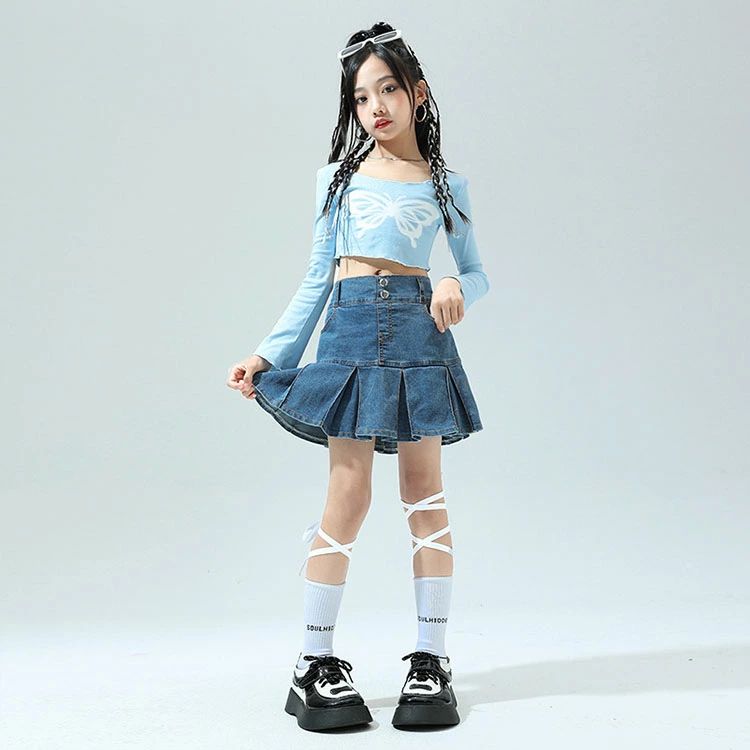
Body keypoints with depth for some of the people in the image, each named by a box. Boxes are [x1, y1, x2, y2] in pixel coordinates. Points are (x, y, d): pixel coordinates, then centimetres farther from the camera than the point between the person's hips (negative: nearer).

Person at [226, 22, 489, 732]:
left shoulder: (444, 182, 12)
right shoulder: (338, 175, 12)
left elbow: (477, 272, 15)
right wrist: (267, 355, 5)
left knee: (425, 492, 0)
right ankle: (314, 664, 5)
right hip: (352, 329, 0)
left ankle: (430, 660, 10)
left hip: (419, 332, 1)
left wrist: (456, 288, -9)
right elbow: (316, 280, 12)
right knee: (348, 495, -5)